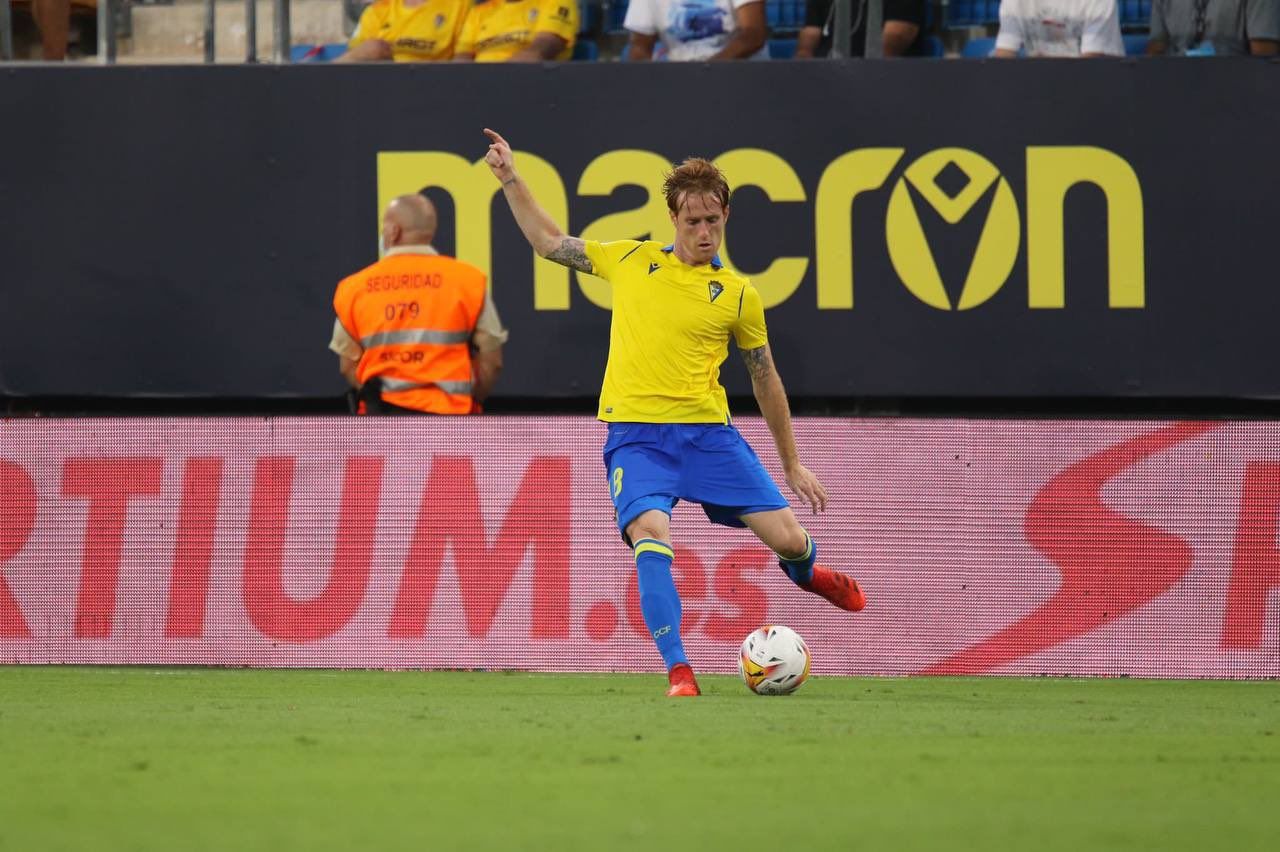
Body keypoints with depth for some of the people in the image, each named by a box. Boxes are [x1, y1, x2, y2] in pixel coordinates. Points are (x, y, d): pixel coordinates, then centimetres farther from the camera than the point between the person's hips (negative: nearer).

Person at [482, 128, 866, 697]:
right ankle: (678, 671, -25)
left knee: (788, 537, -4)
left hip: (708, 431, 1)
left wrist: (793, 465, 17)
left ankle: (804, 572, 36)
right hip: (635, 434, -1)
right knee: (651, 536, -28)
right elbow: (549, 242, 20)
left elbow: (766, 382, 14)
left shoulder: (737, 294, 6)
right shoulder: (631, 261, 8)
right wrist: (510, 179, 13)